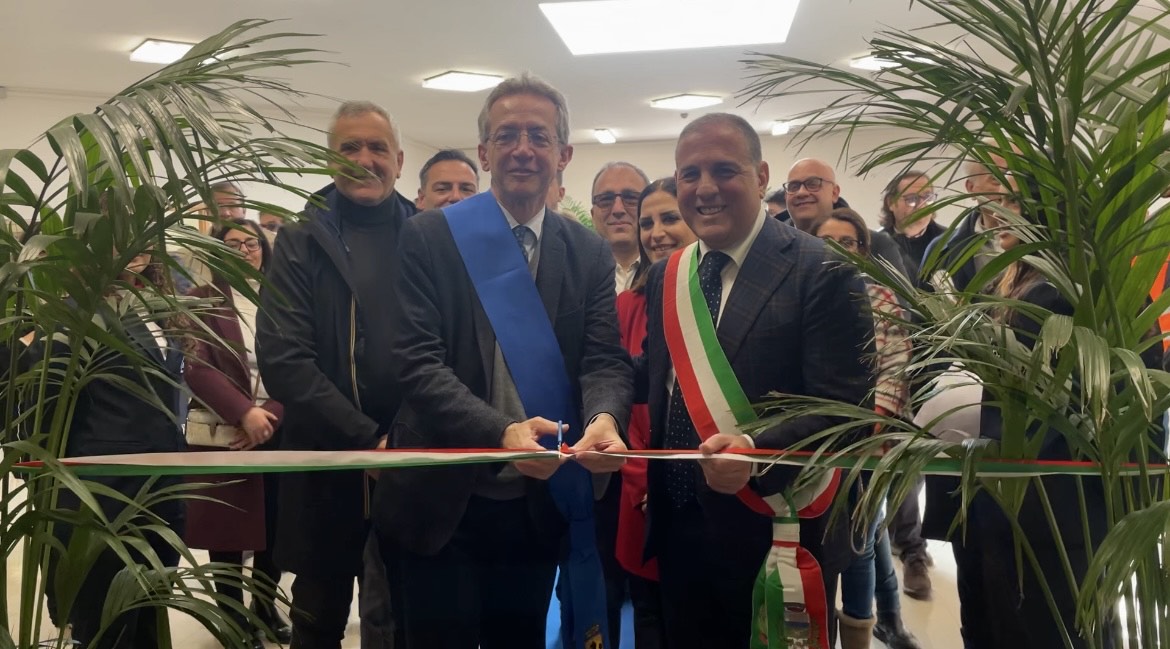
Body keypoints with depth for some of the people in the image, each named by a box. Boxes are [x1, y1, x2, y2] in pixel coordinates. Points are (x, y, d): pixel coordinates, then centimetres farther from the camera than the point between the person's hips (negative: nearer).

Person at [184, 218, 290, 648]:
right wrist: (244, 412, -21)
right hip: (223, 436, -2)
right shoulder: (203, 300, 2)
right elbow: (198, 368, -9)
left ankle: (266, 605, 29)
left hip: (280, 434, 3)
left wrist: (270, 415, -12)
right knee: (229, 532, 2)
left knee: (275, 529, 8)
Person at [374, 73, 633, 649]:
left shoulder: (589, 254, 4)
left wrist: (604, 418, -27)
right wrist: (501, 432, -30)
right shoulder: (429, 238, -6)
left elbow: (606, 359, -4)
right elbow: (417, 360, -15)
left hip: (542, 504, 3)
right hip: (442, 501, -3)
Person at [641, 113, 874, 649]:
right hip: (677, 536, 6)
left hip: (775, 538, -5)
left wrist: (756, 453, -31)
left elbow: (844, 404, -18)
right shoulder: (665, 276, 8)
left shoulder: (820, 272, -12)